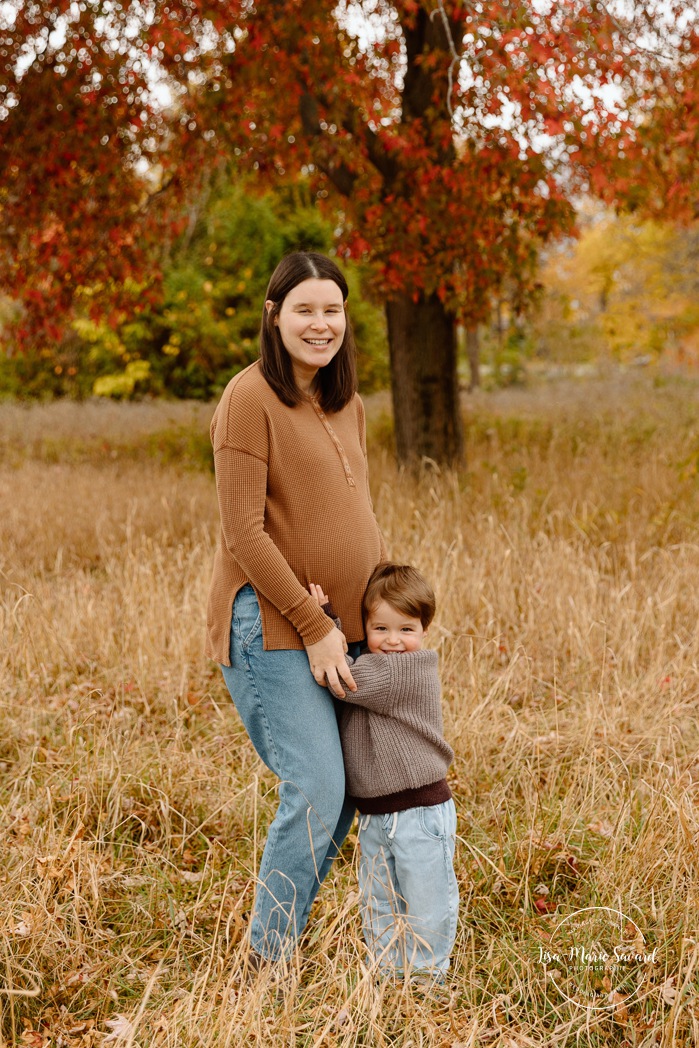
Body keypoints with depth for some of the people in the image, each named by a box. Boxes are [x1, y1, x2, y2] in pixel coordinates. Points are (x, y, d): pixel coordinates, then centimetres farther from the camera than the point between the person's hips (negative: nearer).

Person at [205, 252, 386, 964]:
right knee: (316, 790, -13)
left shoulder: (347, 405, 15)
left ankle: (276, 944, 22)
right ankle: (266, 965, 3)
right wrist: (312, 627, -15)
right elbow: (244, 532, -15)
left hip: (340, 628, 8)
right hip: (272, 624, -8)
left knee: (341, 798, 8)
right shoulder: (251, 398, -10)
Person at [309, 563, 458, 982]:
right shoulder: (376, 669, 8)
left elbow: (345, 679, -24)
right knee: (378, 902, 17)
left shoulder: (410, 671, -19)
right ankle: (388, 975, 30)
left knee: (425, 902, 5)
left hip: (419, 811, -8)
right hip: (375, 815, 9)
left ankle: (426, 976, 21)